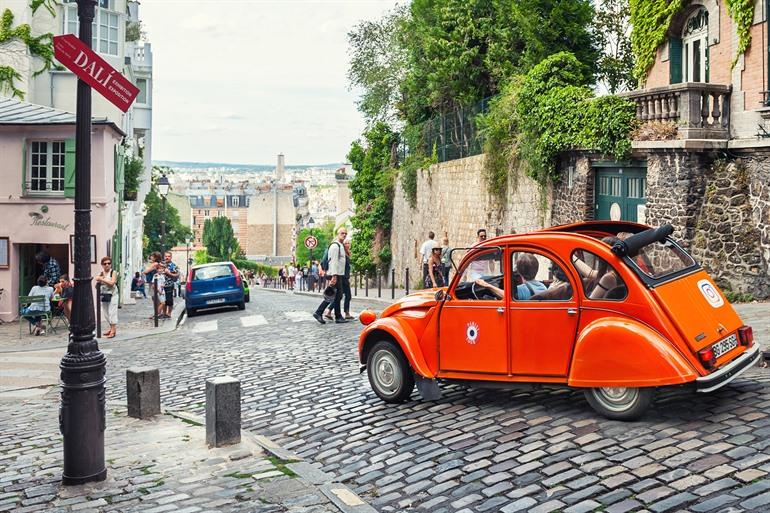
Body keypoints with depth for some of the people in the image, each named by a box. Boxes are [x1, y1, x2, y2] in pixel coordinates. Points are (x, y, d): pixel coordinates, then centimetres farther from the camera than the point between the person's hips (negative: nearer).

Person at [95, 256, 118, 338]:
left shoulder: (113, 272, -4)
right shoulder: (101, 273, 10)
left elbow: (112, 283, -18)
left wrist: (102, 279, -15)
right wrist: (98, 281, -8)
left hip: (112, 295, -6)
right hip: (103, 295, 6)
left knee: (112, 312, -8)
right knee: (106, 313, 9)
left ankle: (113, 330, -7)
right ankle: (111, 328, 21)